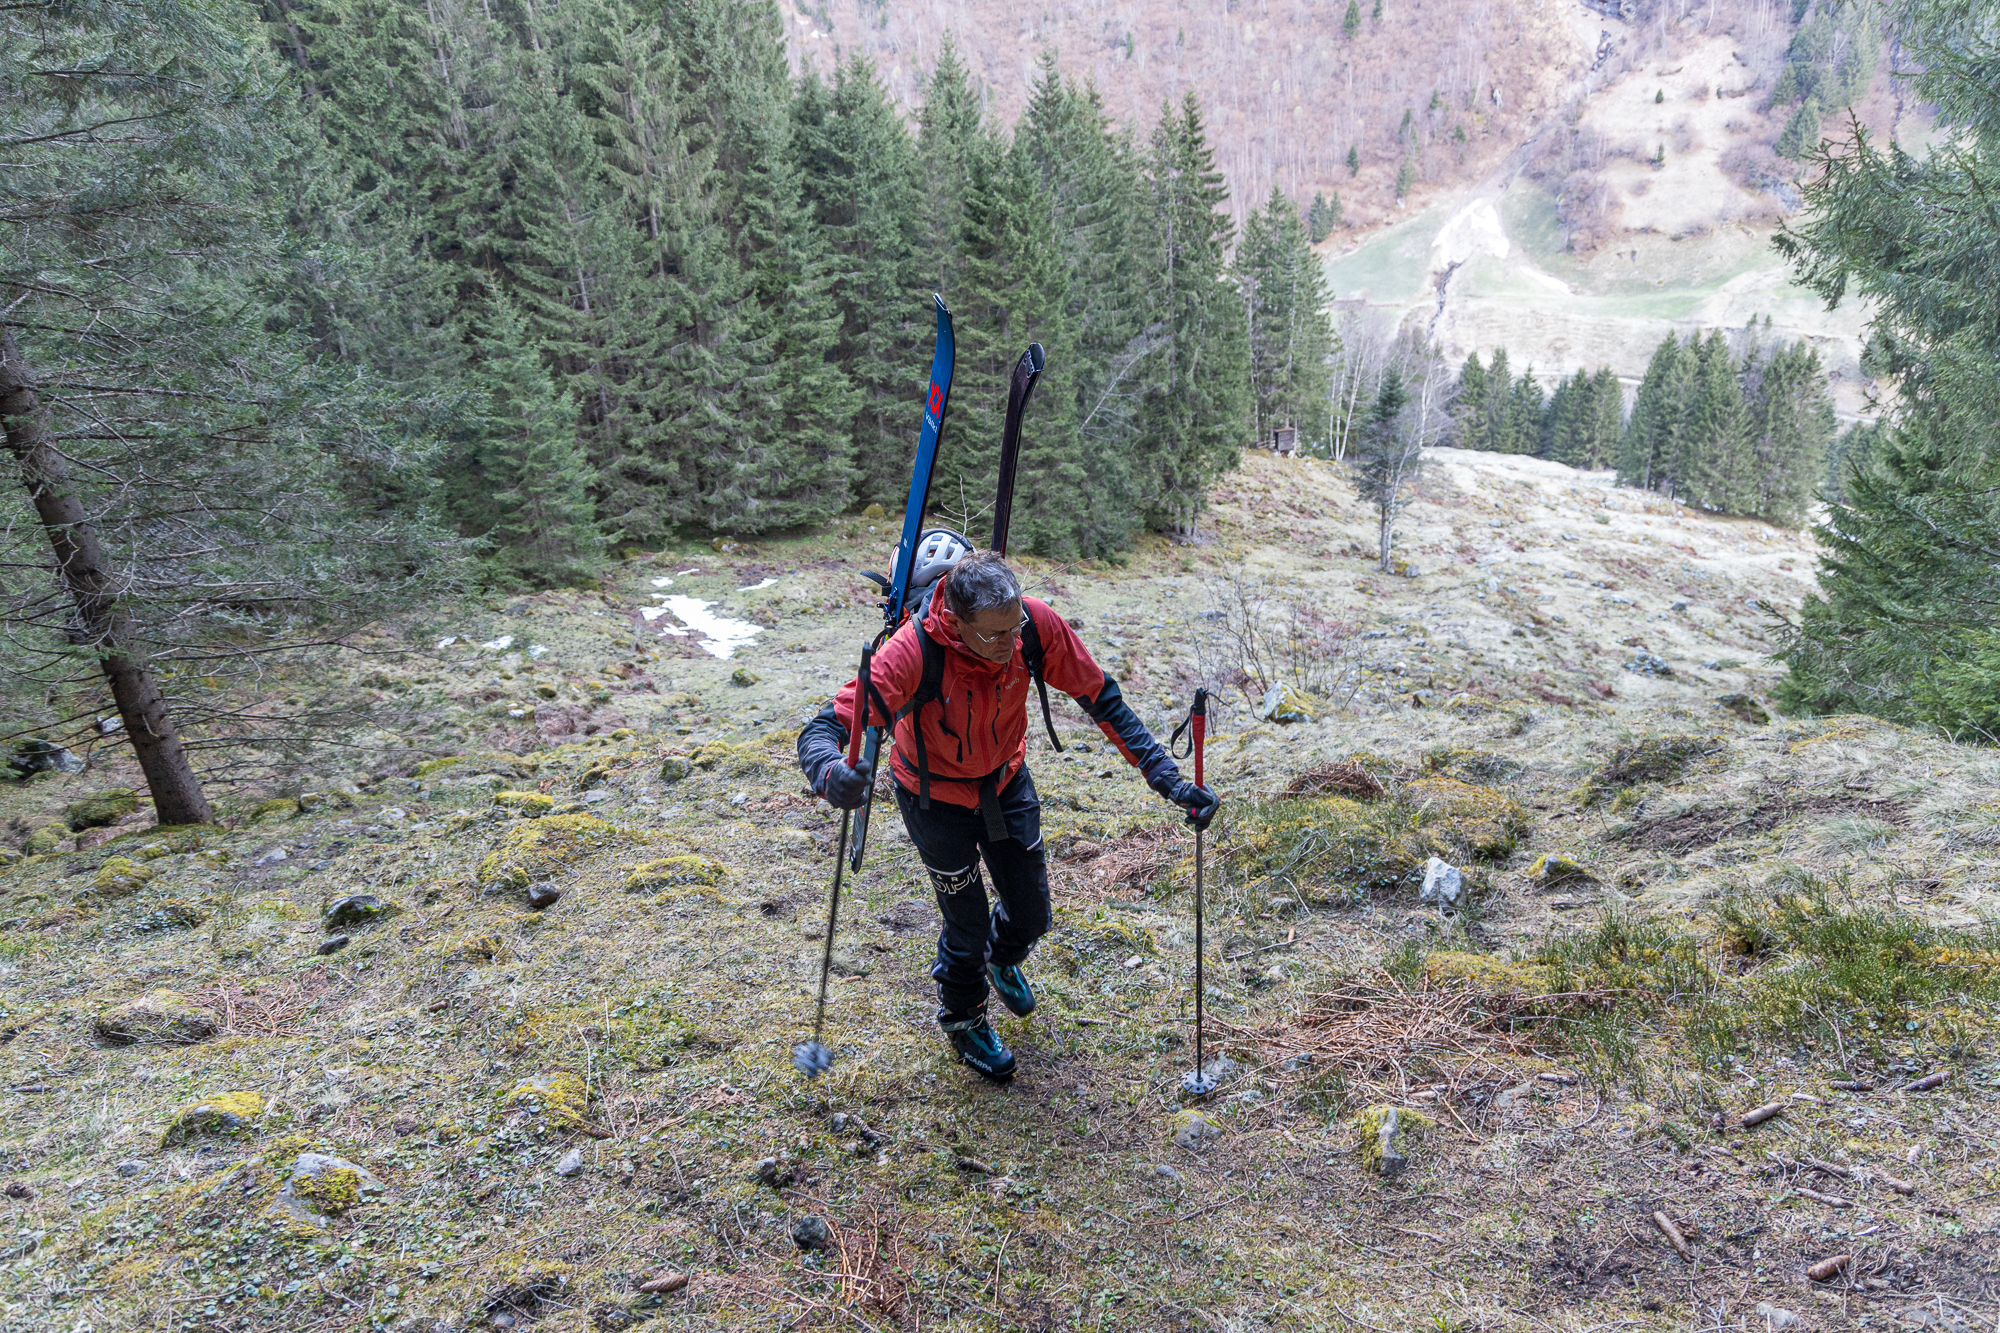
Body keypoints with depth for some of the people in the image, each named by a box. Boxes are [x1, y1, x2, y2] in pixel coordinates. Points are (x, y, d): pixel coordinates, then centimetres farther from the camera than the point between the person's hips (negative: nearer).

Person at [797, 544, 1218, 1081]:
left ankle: (1001, 960, 55)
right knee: (968, 925, 8)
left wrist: (1166, 776, -21)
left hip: (1007, 782, 4)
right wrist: (832, 774, -65)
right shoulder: (913, 651, -38)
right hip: (937, 797, -3)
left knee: (1031, 914, 16)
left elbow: (1101, 698, -16)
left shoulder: (1036, 623, -28)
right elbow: (822, 730, -40)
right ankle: (963, 1021, 42)